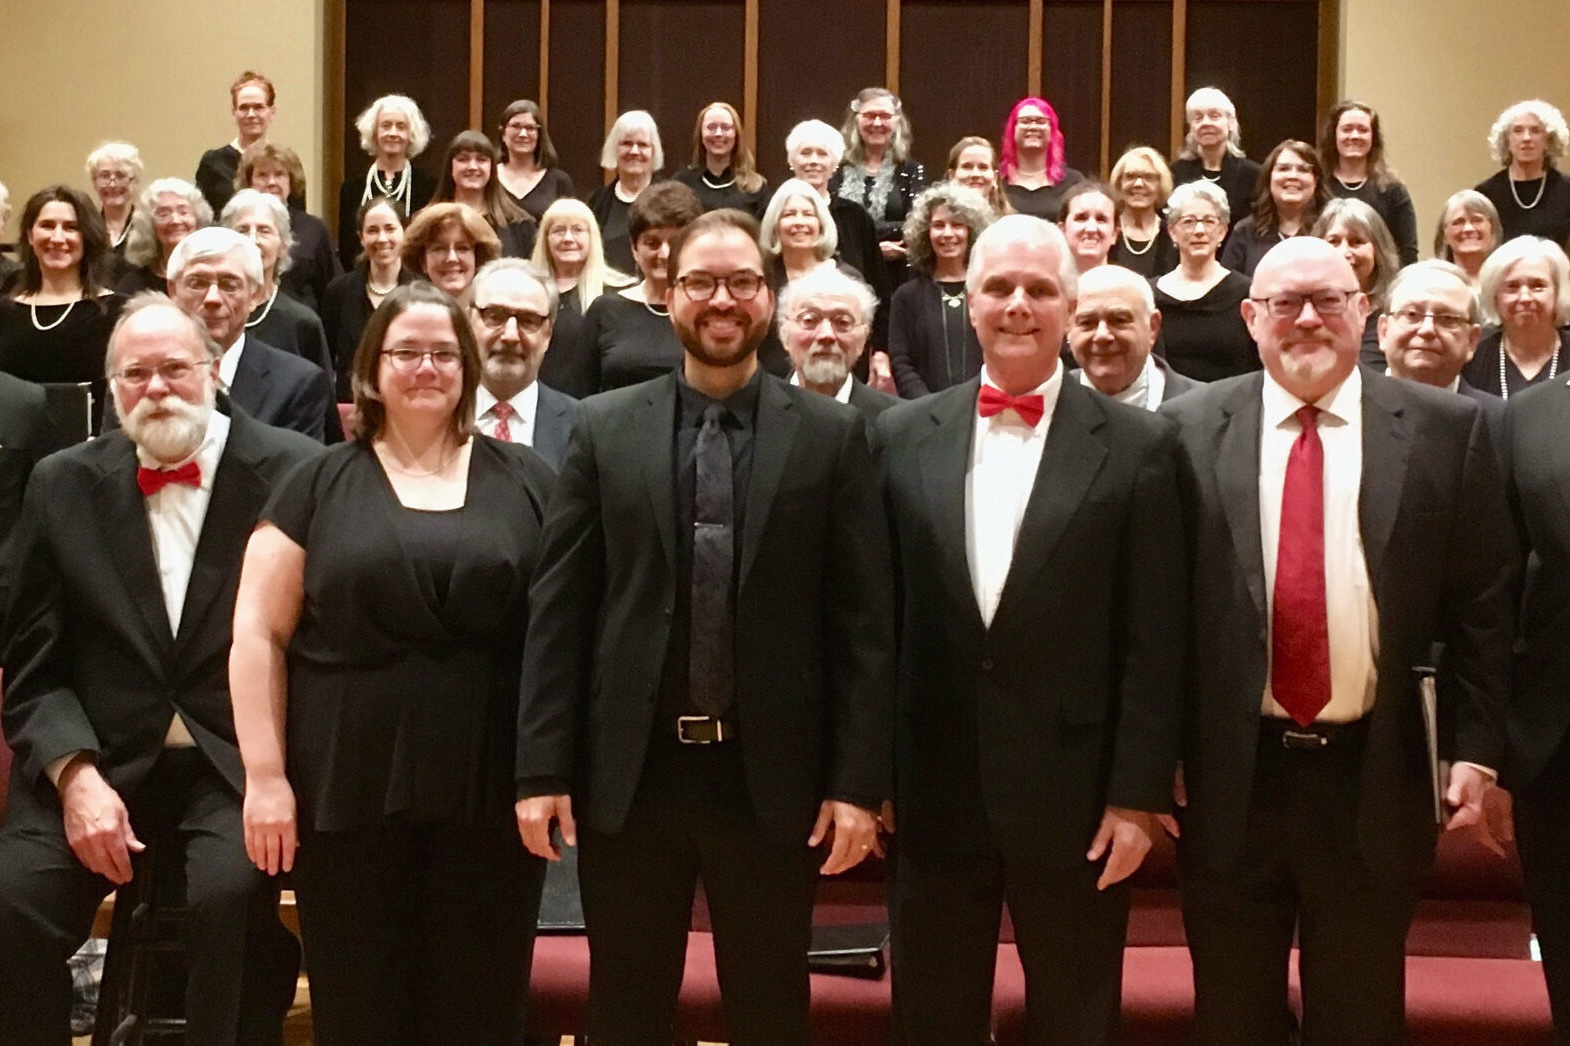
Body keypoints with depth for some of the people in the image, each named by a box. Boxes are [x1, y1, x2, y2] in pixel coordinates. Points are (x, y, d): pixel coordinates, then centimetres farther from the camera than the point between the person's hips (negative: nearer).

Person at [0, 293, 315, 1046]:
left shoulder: (292, 472, -2)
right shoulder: (63, 485, 8)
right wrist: (76, 775, -10)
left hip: (240, 763, -3)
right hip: (102, 762, 3)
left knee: (232, 893, -30)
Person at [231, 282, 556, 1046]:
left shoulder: (525, 480, 6)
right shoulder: (319, 484, 5)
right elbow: (259, 633, 2)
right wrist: (265, 775, -6)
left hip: (492, 788, 0)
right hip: (349, 787, 0)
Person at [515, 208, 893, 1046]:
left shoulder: (831, 434, 1)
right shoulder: (603, 428, 4)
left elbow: (863, 620, -2)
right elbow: (558, 611, 2)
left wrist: (858, 781, -7)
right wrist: (542, 768, -3)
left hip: (773, 776, -1)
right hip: (627, 771, 1)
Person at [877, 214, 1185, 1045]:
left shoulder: (1137, 445, -2)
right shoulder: (902, 436, 5)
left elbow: (1153, 640, -4)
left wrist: (1138, 794, -8)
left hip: (1074, 793, -2)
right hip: (933, 790, 2)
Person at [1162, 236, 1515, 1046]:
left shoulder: (1446, 429, -1)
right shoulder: (1191, 427, -1)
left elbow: (1482, 607, 1)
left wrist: (1475, 751, -4)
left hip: (1376, 777, 0)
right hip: (1229, 774, 0)